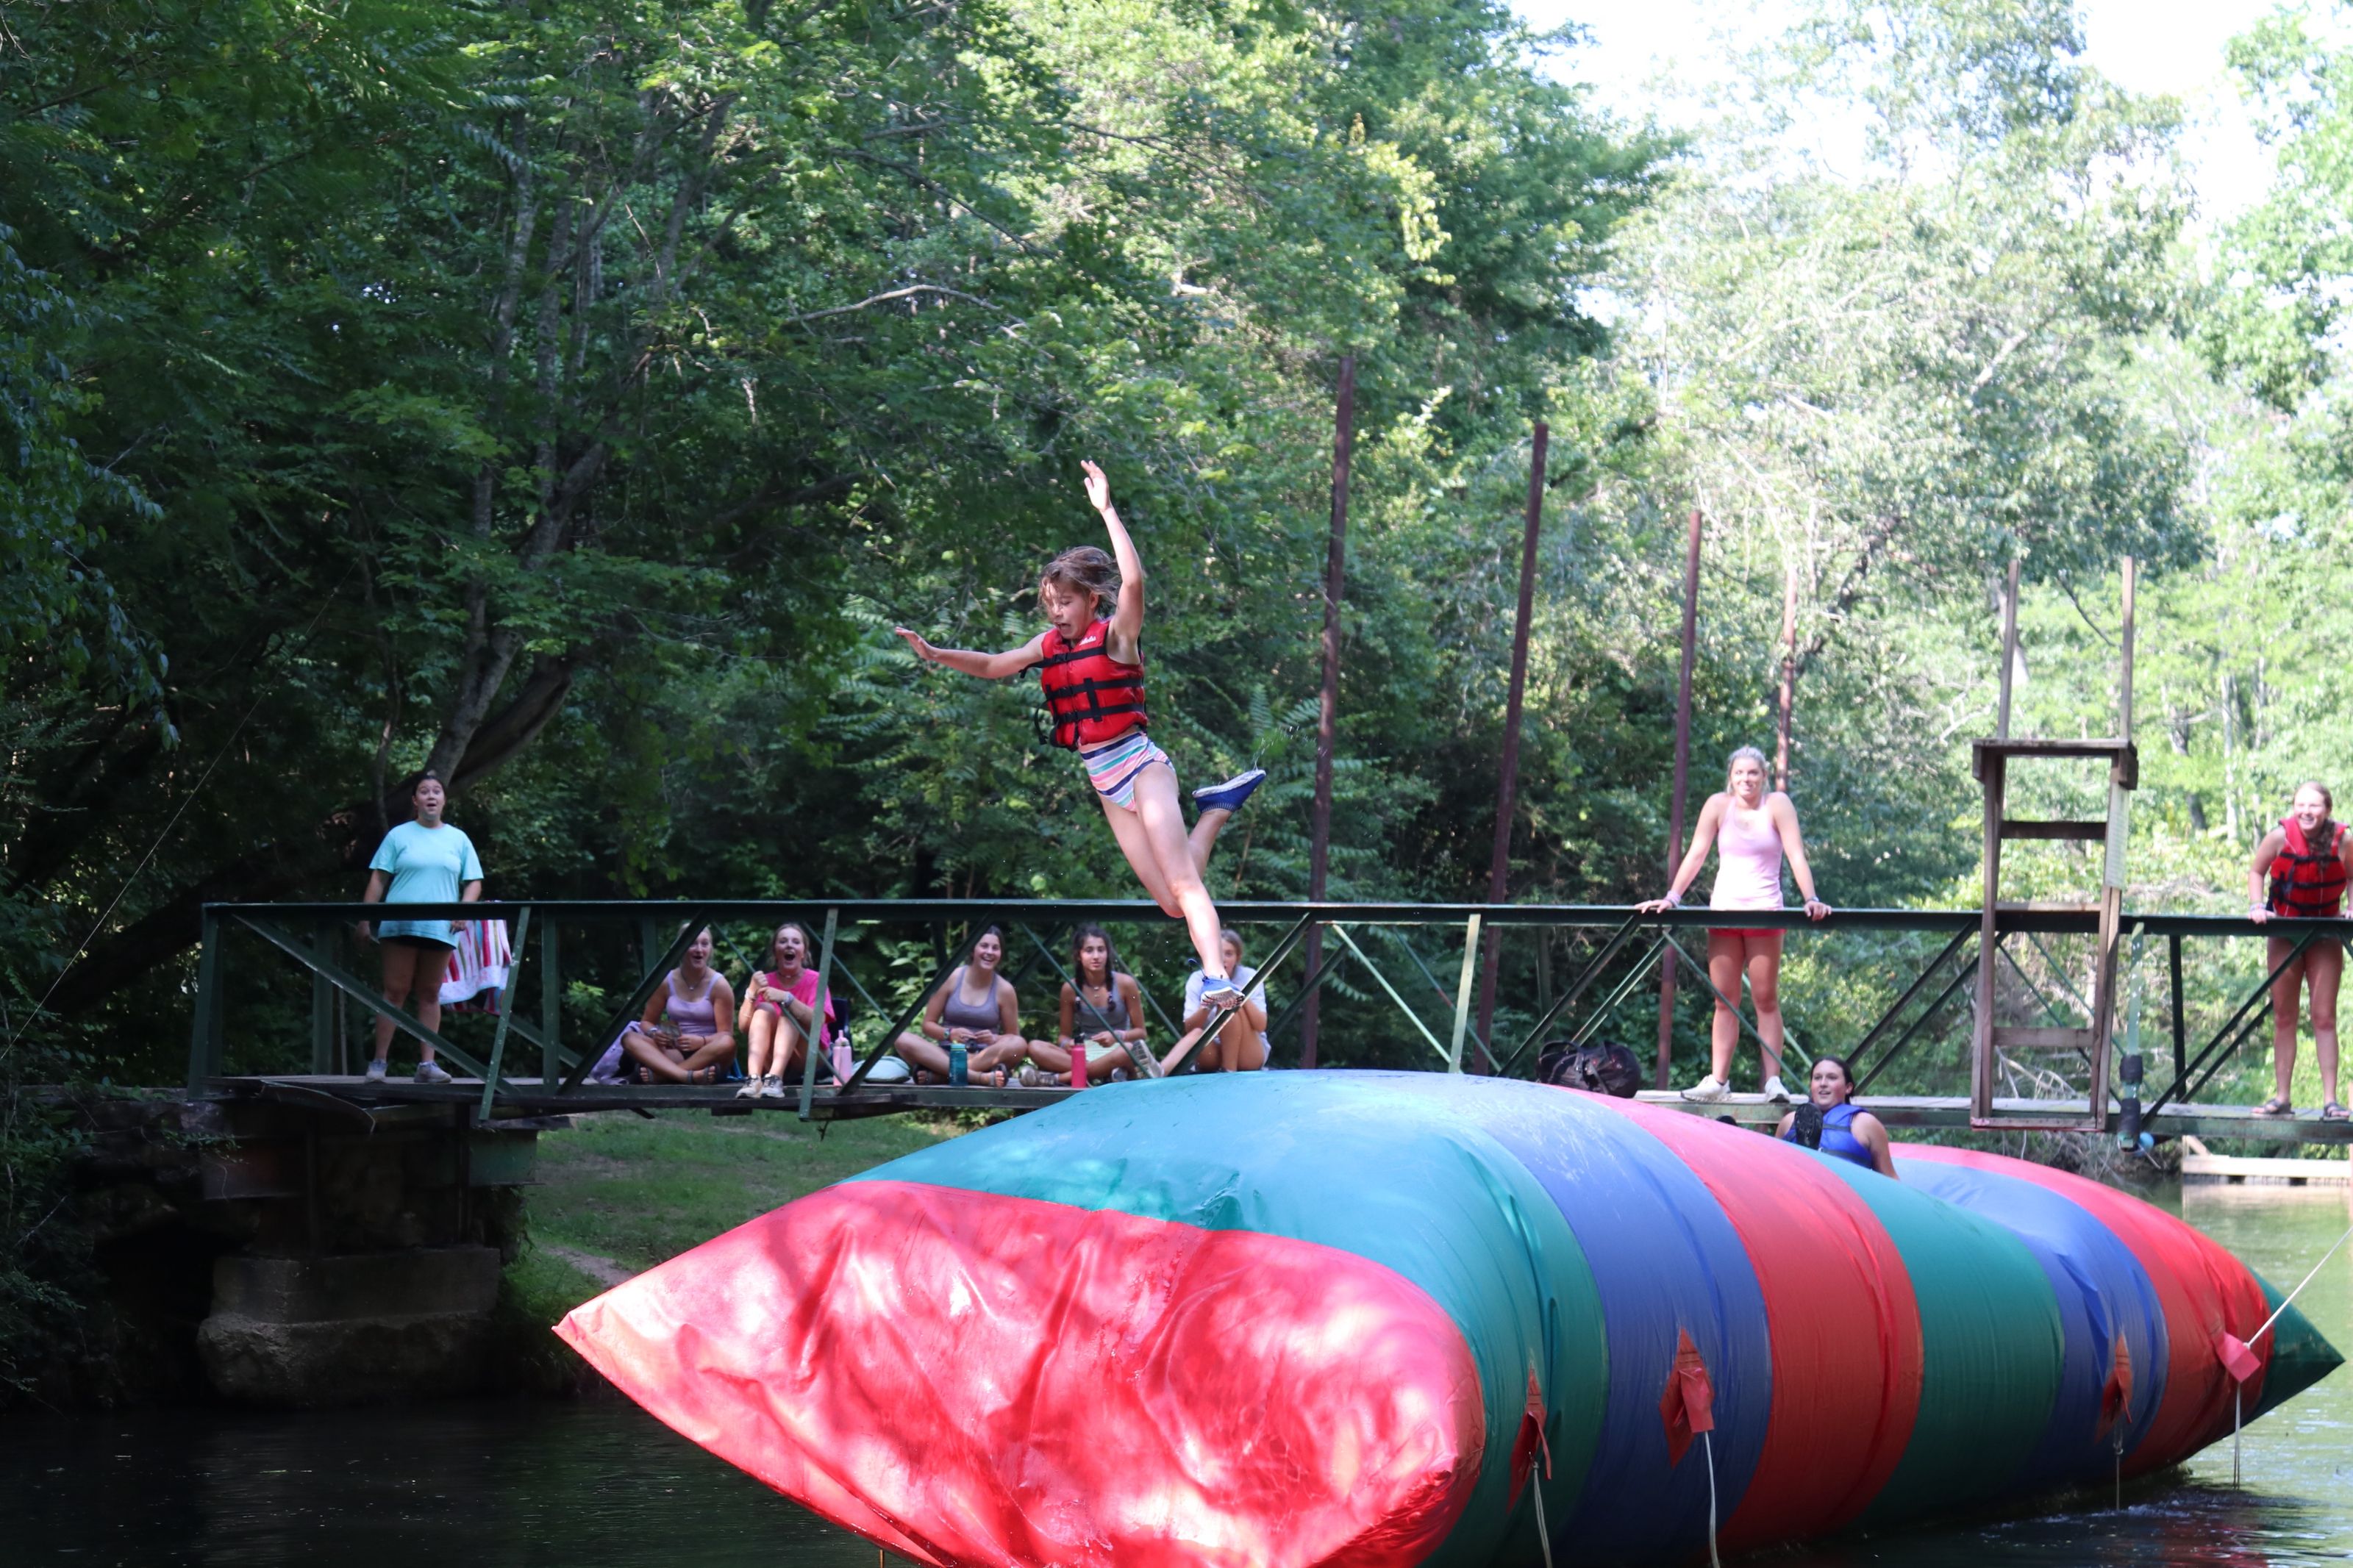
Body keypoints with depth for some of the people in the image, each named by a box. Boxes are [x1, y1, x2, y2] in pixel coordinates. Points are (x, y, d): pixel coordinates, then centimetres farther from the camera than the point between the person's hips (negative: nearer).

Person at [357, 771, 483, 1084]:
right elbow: (378, 879, 4)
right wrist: (365, 920, -3)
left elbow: (474, 882, 12)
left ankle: (427, 1063, 3)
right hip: (399, 926, -2)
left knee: (430, 994, 4)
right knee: (395, 991, -4)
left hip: (440, 929, 2)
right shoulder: (399, 836, 7)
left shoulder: (459, 839, 13)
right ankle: (379, 1061, -3)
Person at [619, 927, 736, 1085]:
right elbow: (647, 1022, 11)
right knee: (629, 1038, -22)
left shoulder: (718, 985, -4)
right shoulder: (666, 982, 3)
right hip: (673, 1053, 3)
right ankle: (688, 1076, -47)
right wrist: (654, 1033, -14)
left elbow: (725, 1036, -7)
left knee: (727, 1044, -36)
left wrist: (702, 1041, -28)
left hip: (706, 1055, -2)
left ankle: (656, 1075, -41)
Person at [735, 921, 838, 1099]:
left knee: (790, 1013, -26)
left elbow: (818, 1021, -22)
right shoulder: (765, 981, 3)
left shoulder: (814, 980, -5)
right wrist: (752, 993, -24)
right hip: (769, 1061, 2)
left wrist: (786, 998, -35)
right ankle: (753, 1079, -42)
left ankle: (775, 1079, -47)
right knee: (764, 1009, -23)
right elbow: (744, 1026, -8)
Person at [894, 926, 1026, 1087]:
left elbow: (1013, 1037, 9)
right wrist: (950, 1034, -15)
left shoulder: (1004, 989, 3)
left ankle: (936, 1075, -39)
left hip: (985, 1058, 0)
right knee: (903, 1040, -28)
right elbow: (927, 1025, 6)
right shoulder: (951, 978, 3)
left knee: (1020, 1045, -32)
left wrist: (994, 1039, -13)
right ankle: (980, 1077, -45)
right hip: (947, 1055, 0)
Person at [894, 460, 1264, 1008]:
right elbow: (994, 667, 20)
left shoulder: (1117, 635, -9)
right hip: (1104, 781, 7)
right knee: (1169, 902, 6)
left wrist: (1106, 511, -30)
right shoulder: (1050, 645, 9)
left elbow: (1132, 580, -27)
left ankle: (1217, 977, -24)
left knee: (1182, 883, -17)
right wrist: (933, 654, 10)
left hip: (1139, 764, -7)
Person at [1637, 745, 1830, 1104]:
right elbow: (1696, 855, 1)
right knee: (1724, 1000, 5)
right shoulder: (1718, 805, 3)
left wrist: (1812, 900, -23)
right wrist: (1672, 897, -8)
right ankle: (1718, 1080, 4)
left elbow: (1796, 856, -11)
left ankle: (1773, 1080, -3)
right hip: (1723, 910, 3)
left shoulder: (1777, 805, -3)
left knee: (1766, 999, -2)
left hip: (1764, 912, -3)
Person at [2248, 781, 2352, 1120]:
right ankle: (2282, 1097, 8)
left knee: (2324, 1018, -4)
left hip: (2325, 937, -1)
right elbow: (2256, 872, 3)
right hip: (2284, 935, 1)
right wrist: (2257, 906, -10)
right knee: (2283, 1017, 4)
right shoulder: (2280, 837, -13)